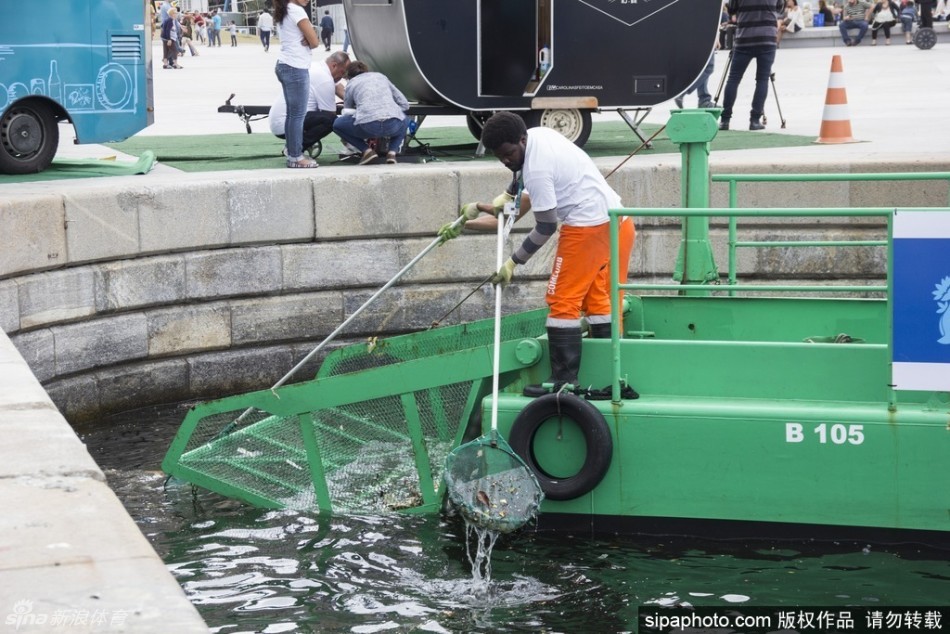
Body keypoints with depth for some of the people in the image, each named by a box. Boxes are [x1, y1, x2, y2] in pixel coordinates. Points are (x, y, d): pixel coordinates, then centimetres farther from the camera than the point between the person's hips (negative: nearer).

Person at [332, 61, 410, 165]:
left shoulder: (351, 83, 22)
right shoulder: (381, 76, 28)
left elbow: (347, 112, 29)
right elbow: (404, 104, 26)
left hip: (368, 126, -3)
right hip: (393, 126, 3)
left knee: (337, 124, 24)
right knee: (405, 119, 39)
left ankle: (367, 150, 6)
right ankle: (392, 151, 12)